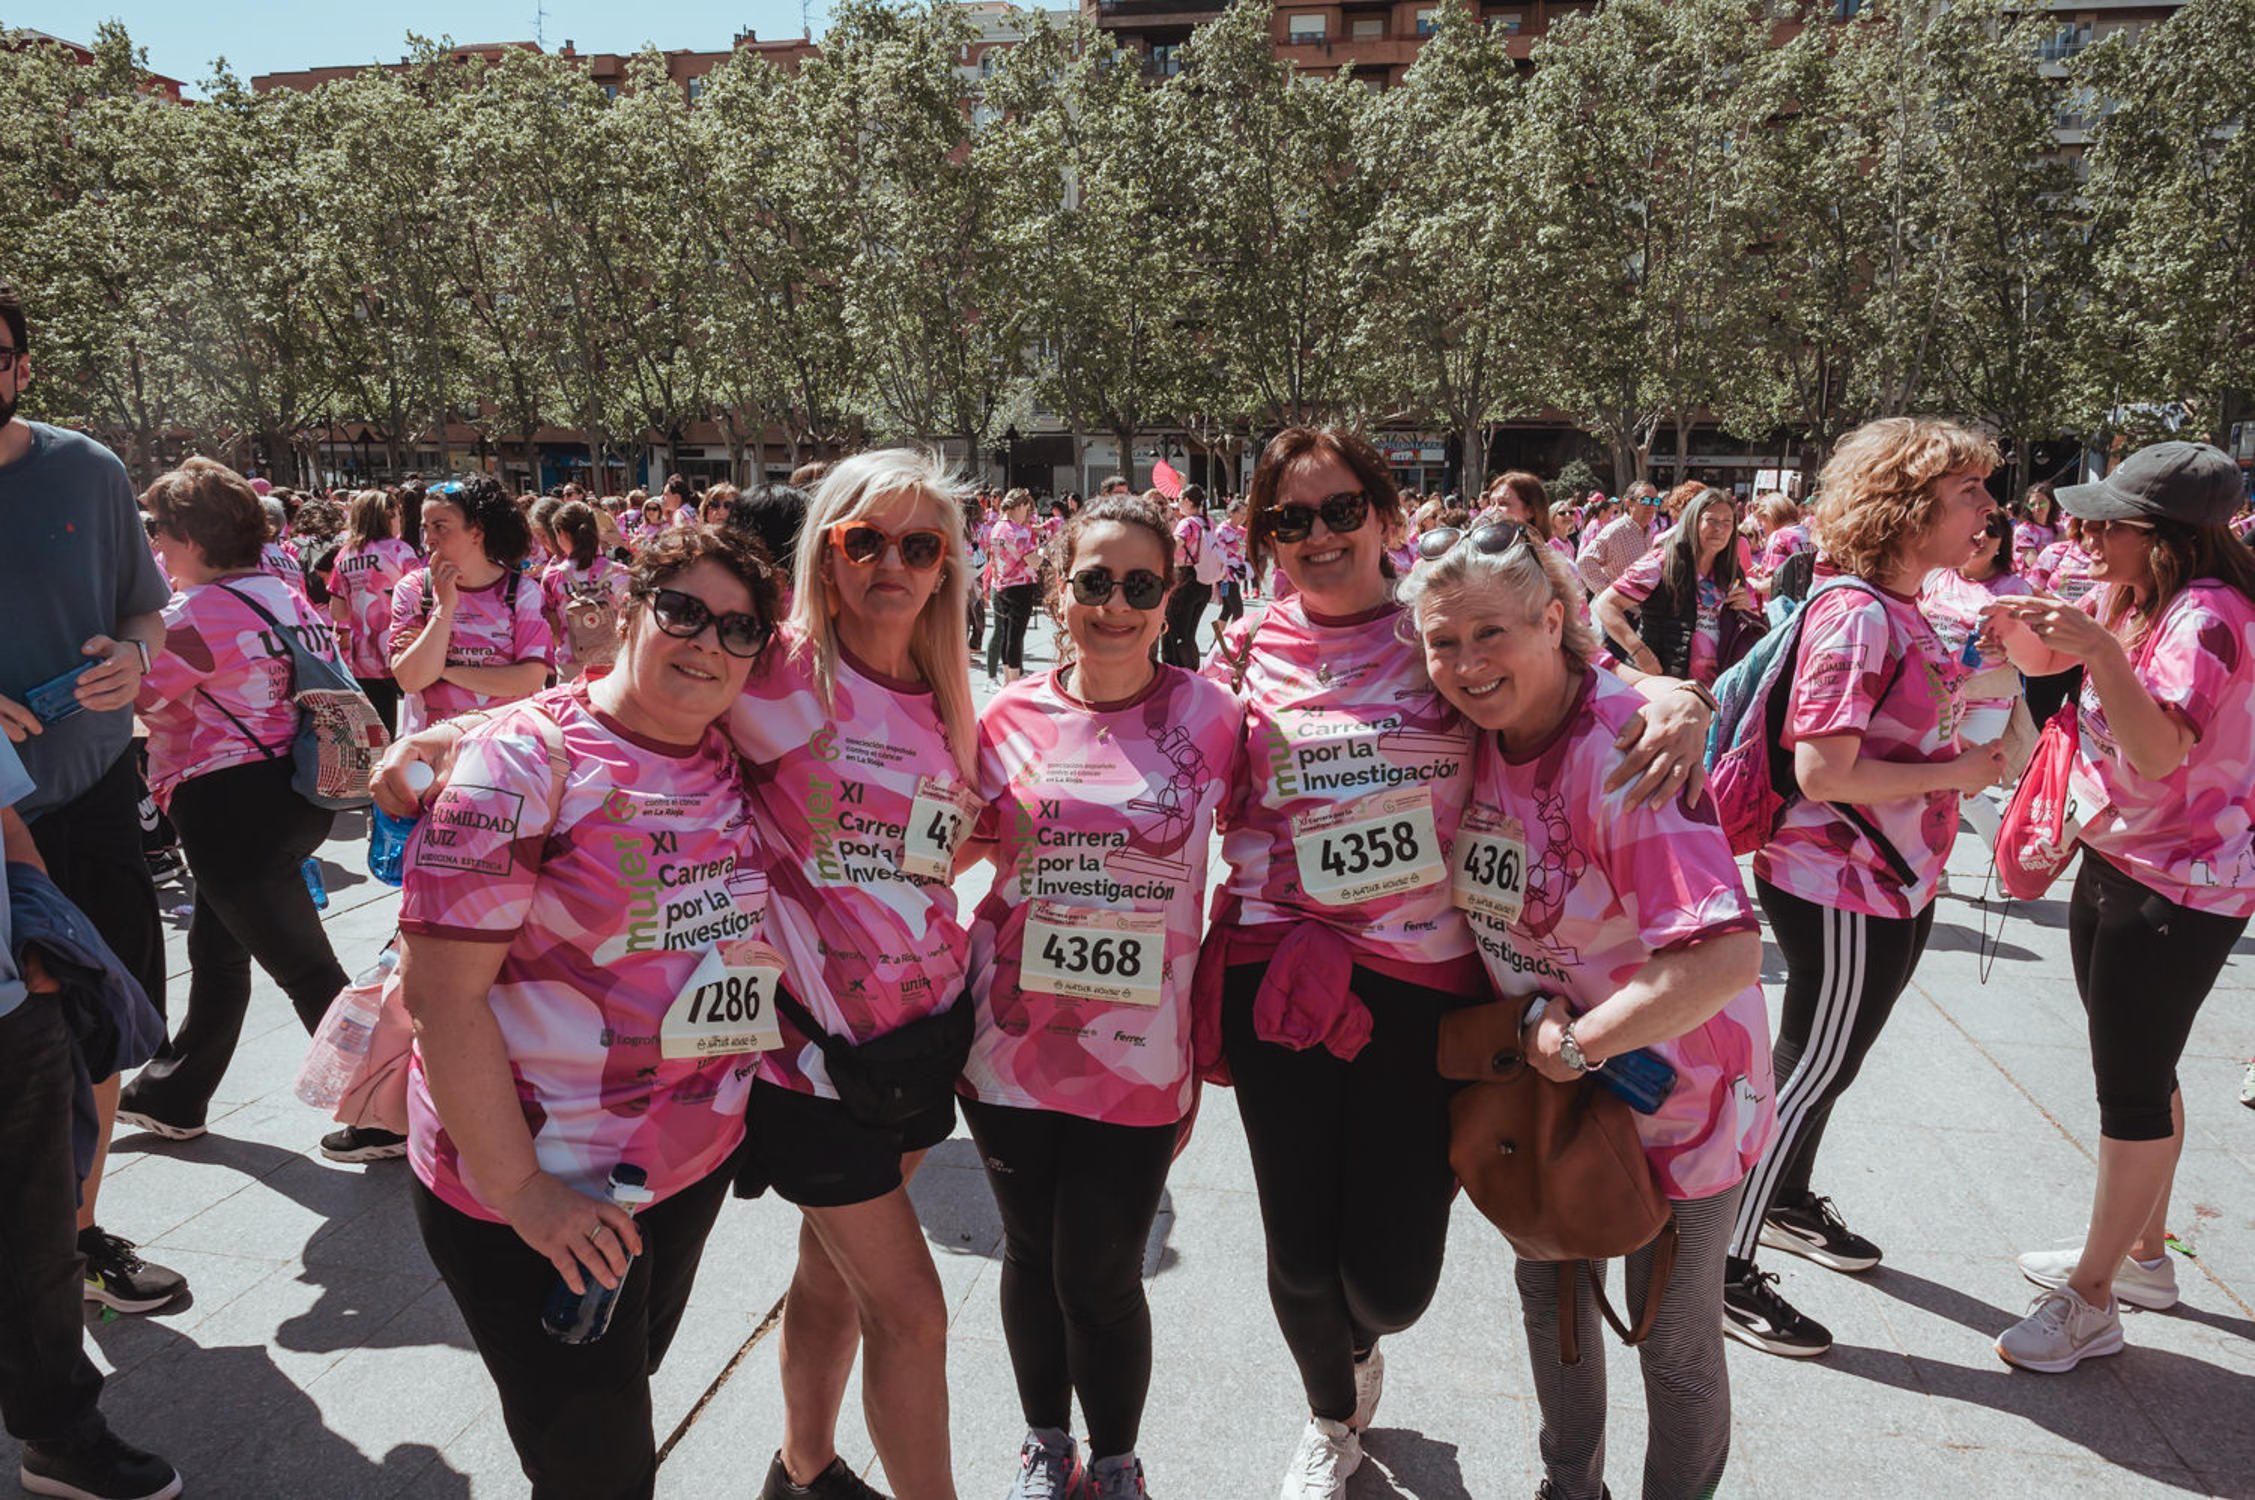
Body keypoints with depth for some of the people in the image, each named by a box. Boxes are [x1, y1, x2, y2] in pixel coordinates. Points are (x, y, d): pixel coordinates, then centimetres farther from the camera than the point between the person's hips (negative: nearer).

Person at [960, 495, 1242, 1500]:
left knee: (1101, 1278, 7)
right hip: (1012, 1040, 2)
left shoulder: (1211, 716, -6)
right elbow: (959, 848, 11)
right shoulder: (1010, 716, -2)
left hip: (1139, 1051, -2)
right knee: (1031, 1256, 18)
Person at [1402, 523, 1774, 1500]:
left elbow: (1727, 955, -38)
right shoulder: (1483, 740, -8)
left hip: (1670, 1098, -7)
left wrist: (1575, 1043, -27)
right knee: (1552, 1308, 24)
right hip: (1543, 1087, 7)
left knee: (1675, 1345, 14)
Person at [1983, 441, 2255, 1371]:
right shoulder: (2126, 597, 4)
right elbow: (2036, 654, 16)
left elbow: (2162, 749, -33)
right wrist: (1997, 596, -3)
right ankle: (2141, 1254, 36)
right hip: (2116, 858, 9)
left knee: (2132, 1086, -3)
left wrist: (2100, 648, -43)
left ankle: (2091, 1303, 7)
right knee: (2137, 1069, 19)